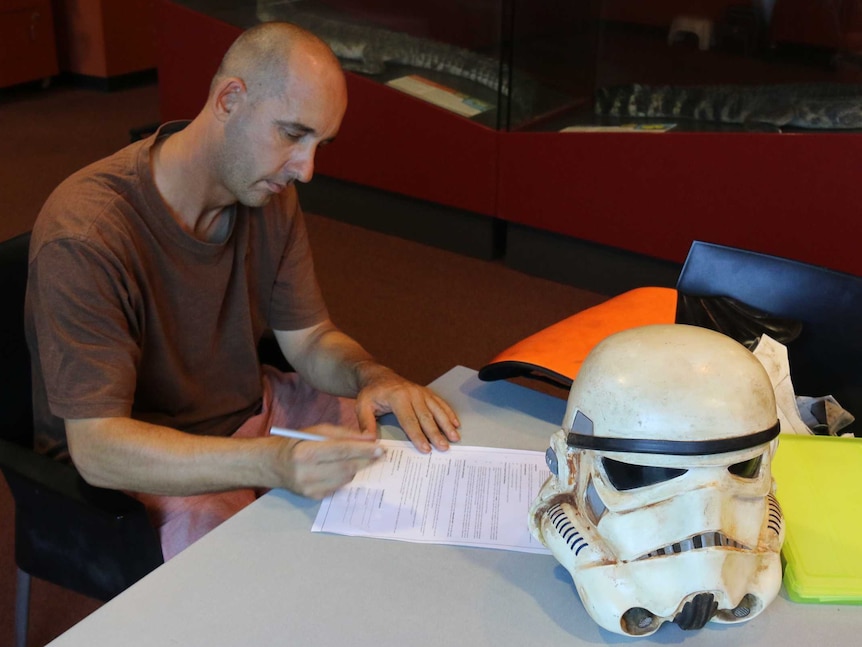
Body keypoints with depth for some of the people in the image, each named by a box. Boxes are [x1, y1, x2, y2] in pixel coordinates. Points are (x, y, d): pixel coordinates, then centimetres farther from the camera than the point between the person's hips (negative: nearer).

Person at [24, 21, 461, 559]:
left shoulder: (270, 196, -3)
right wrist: (272, 463, -47)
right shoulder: (83, 236, -28)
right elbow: (97, 447, -32)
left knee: (426, 441, -1)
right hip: (129, 466, -7)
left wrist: (373, 376, -21)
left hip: (251, 412, 7)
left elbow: (311, 339, 4)